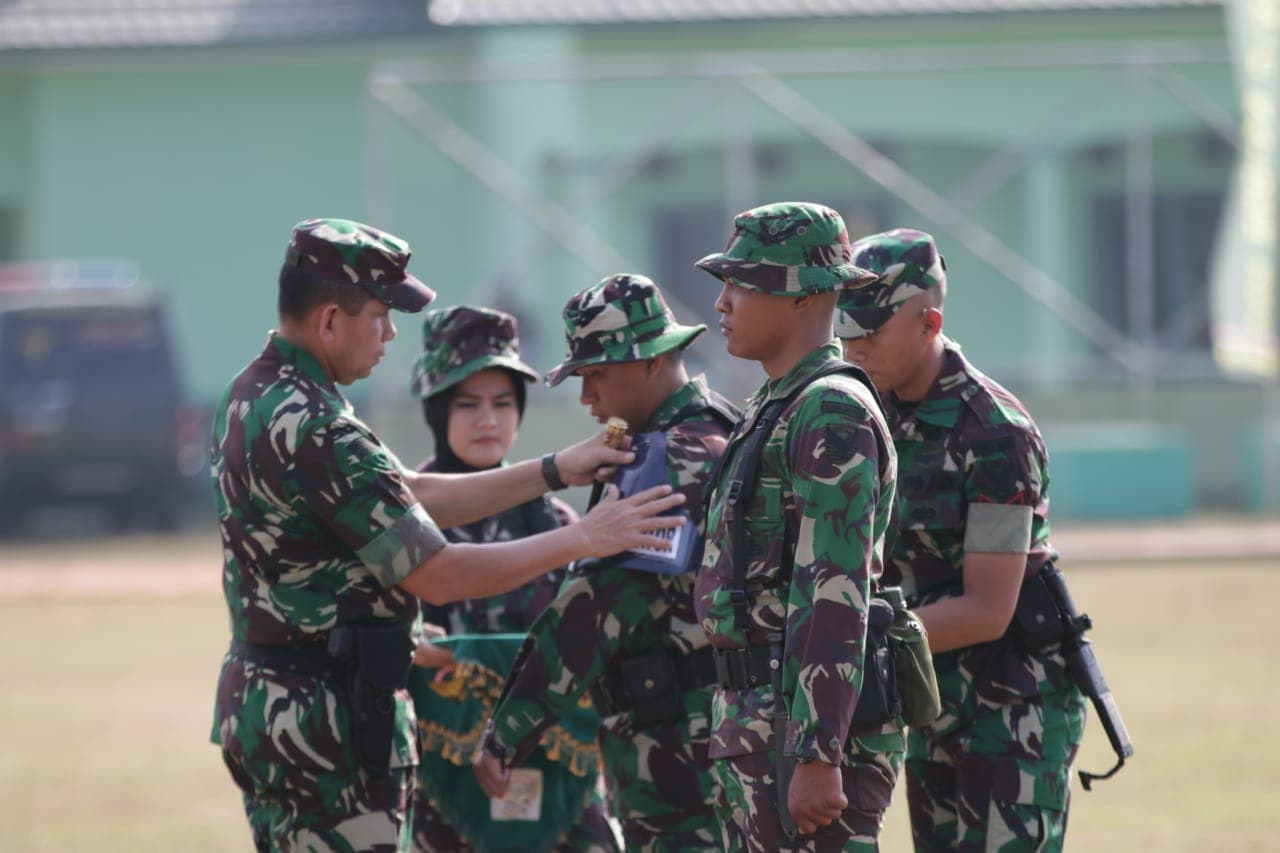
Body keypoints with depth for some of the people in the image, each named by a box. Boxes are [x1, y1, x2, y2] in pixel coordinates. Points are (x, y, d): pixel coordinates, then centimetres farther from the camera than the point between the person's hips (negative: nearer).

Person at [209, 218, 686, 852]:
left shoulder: (255, 395, 10)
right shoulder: (314, 430, -21)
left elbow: (407, 499, 16)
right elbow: (438, 575, -18)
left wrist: (552, 471, 13)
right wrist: (584, 538, -9)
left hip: (264, 698, 10)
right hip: (326, 719, -10)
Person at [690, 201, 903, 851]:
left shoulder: (832, 414, -14)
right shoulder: (777, 410, 19)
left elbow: (836, 597, -21)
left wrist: (818, 757, -26)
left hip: (813, 725, -10)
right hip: (761, 723, 10)